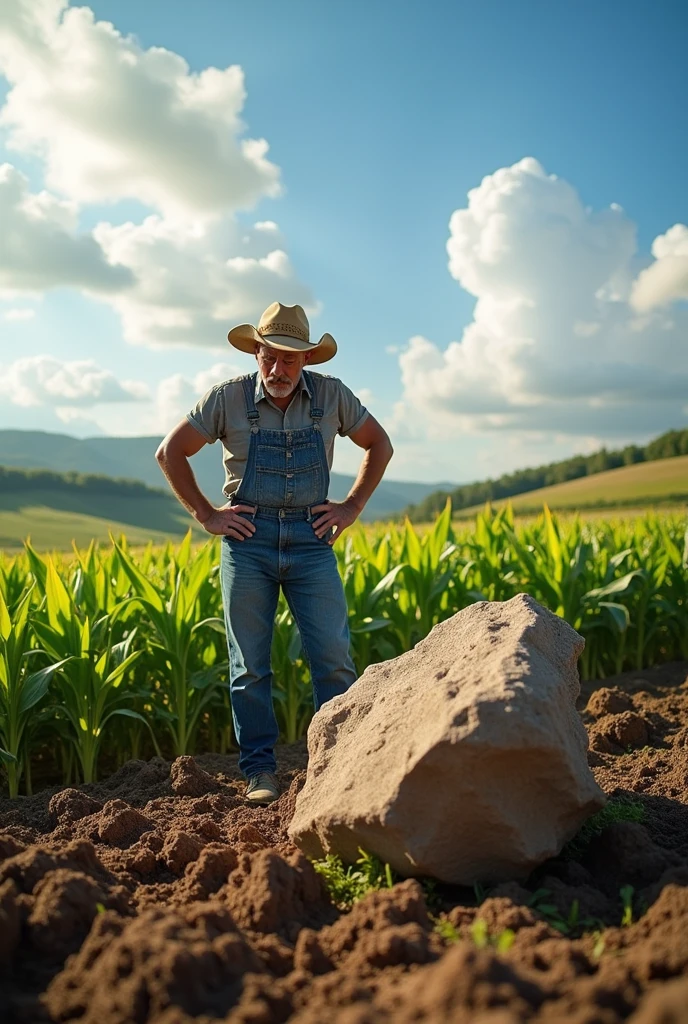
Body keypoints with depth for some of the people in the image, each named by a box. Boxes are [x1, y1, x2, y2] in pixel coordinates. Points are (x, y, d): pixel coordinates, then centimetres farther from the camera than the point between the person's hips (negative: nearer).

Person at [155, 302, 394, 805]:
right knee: (250, 665, 3)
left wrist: (353, 506, 5)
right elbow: (171, 453, 6)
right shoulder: (228, 397, -3)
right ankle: (260, 770, 14)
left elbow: (380, 445, 14)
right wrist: (206, 514, 0)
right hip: (248, 538, 0)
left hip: (311, 539, 1)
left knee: (334, 658, -3)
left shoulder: (332, 395, 1)